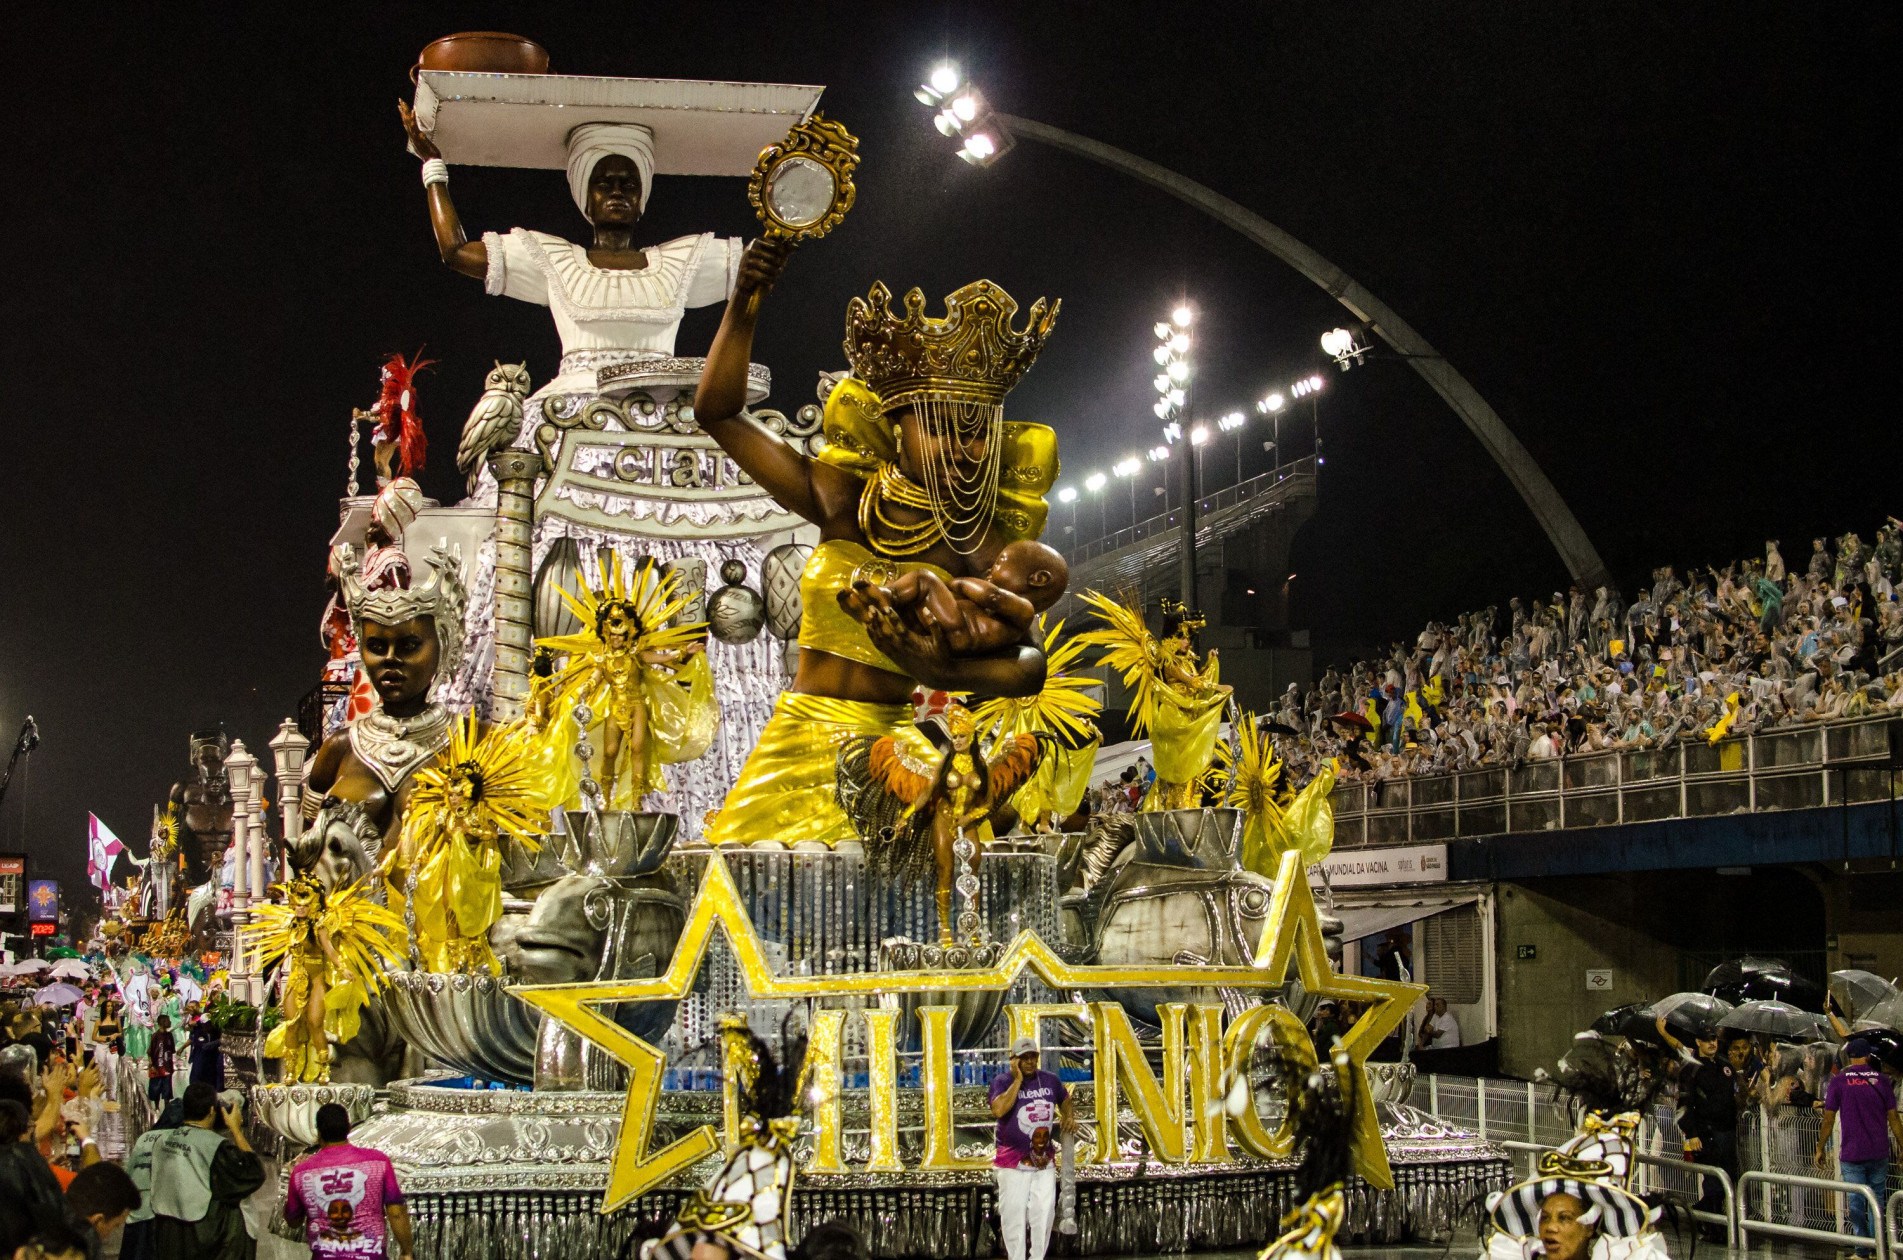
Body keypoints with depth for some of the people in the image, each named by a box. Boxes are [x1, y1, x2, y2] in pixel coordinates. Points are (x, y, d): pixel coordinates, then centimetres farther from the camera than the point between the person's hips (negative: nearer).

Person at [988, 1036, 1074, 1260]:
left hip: (1045, 1160, 4)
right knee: (1013, 1214, -3)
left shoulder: (1050, 1080, 5)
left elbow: (1065, 1100, 26)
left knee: (1044, 1213, 5)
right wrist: (1018, 1080, -22)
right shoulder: (1002, 1081, -9)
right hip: (1013, 1162, -4)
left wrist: (1068, 1118, 6)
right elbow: (999, 1109, -28)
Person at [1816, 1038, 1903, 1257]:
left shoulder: (1839, 1081, -4)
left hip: (1852, 1153, -2)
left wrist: (1820, 1148, 7)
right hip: (1879, 1153, 2)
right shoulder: (1881, 1079, 1)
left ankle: (1862, 1251, 4)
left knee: (1856, 1202, 3)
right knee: (1877, 1200, 12)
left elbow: (1828, 1119, -3)